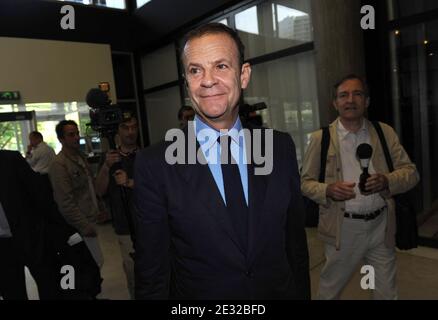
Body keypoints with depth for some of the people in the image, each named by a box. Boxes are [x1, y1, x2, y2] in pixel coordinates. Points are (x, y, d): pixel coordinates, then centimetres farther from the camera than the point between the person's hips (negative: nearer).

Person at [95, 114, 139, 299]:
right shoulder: (109, 158, 10)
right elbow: (100, 191, 2)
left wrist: (129, 183, -17)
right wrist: (106, 167, -13)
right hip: (125, 228, 2)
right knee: (132, 272, 7)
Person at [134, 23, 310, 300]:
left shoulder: (281, 148, -9)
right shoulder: (155, 165, -18)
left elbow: (296, 242, -2)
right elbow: (152, 276, -12)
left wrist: (302, 293, 1)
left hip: (281, 292, 3)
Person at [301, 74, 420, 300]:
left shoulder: (385, 133, 2)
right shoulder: (320, 138, -5)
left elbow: (410, 172, 2)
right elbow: (306, 182, -2)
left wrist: (387, 181, -19)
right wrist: (328, 190, -23)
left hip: (381, 226, 3)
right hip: (343, 228, -2)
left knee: (387, 291, 19)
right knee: (330, 288, 15)